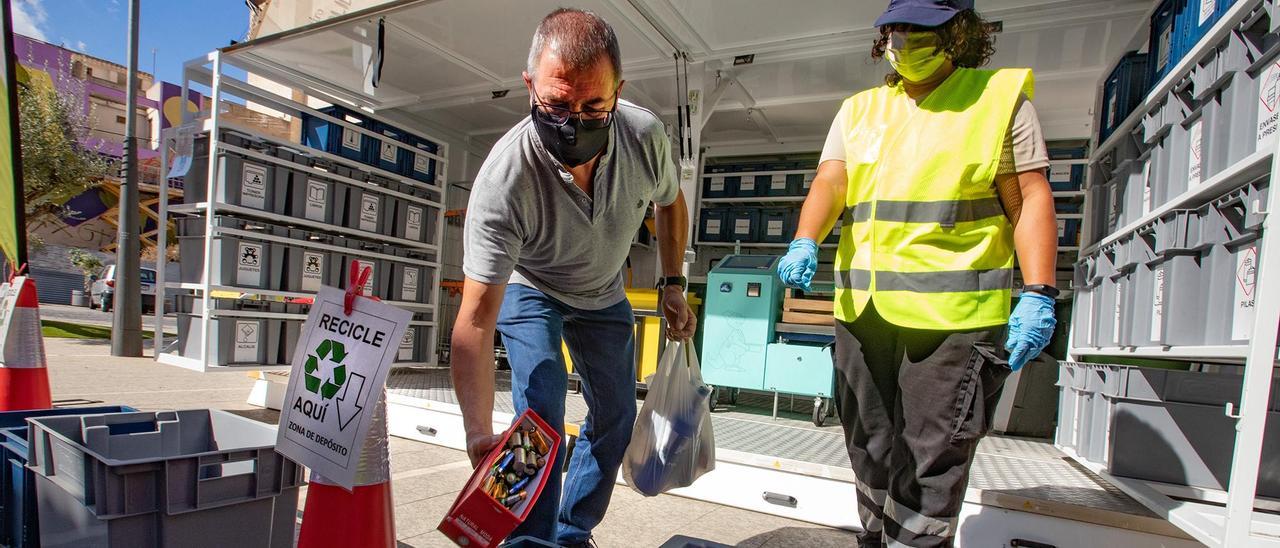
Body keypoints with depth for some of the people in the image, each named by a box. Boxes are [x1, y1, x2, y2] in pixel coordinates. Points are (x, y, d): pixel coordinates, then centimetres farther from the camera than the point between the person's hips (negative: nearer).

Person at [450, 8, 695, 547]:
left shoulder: (645, 135, -28)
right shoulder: (504, 178, -39)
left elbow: (670, 204, -3)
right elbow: (475, 321, -40)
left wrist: (673, 286, -6)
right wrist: (479, 432, -50)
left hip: (604, 293, 4)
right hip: (528, 290, -4)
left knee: (616, 417, 10)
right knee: (541, 421, -18)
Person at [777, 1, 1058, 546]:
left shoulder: (1002, 97, 5)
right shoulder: (858, 110, 15)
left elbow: (1029, 200, 1)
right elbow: (829, 183, 3)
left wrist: (1038, 294, -9)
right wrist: (804, 243, -17)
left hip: (956, 316, -4)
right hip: (862, 311, 4)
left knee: (931, 458, -2)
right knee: (871, 449, 15)